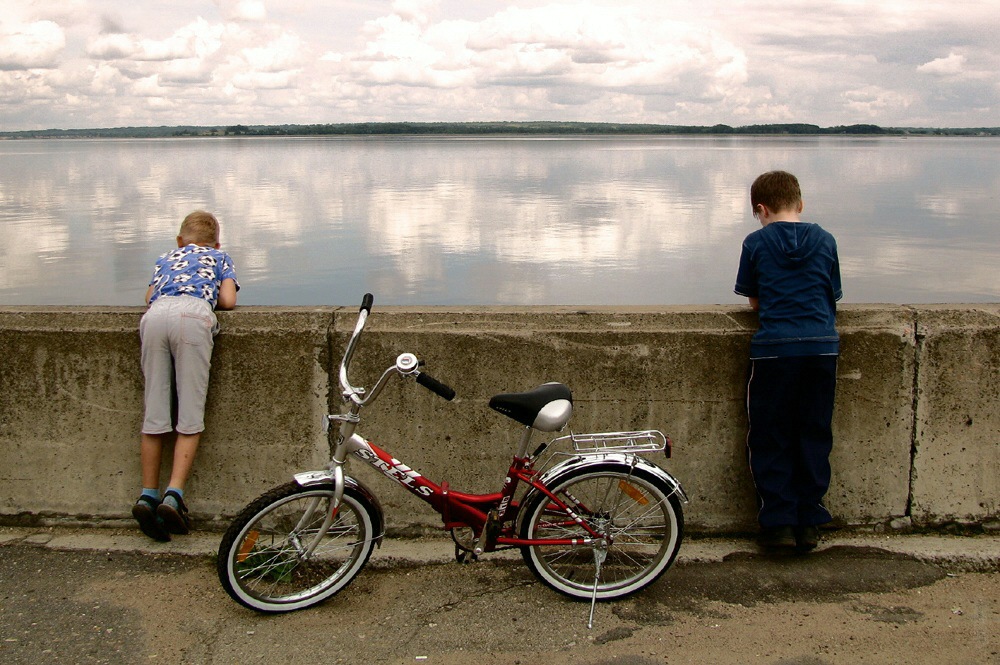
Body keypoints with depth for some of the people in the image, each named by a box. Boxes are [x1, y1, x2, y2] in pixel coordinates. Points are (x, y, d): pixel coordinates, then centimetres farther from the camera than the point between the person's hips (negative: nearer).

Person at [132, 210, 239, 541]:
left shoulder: (165, 259, 40)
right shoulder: (219, 257, 33)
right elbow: (228, 301, 19)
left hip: (154, 316, 3)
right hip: (193, 315, -3)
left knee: (154, 413, 5)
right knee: (191, 417, -3)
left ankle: (147, 496, 4)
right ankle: (173, 496, -15)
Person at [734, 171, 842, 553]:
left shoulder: (756, 243, 3)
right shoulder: (825, 241, 9)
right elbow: (832, 298, 16)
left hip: (775, 348, -2)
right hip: (822, 346, 3)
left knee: (771, 440, 9)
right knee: (814, 438, 12)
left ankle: (778, 523, 8)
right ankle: (808, 524, 16)